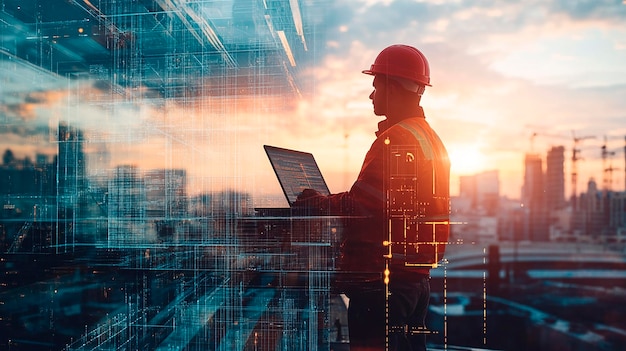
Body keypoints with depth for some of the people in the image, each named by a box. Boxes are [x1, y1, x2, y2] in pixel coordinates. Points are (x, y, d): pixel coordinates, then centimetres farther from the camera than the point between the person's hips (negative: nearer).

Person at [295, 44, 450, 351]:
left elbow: (360, 204, -22)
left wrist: (316, 202, -4)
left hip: (382, 278, -10)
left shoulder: (394, 140, -17)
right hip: (417, 276, 10)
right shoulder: (431, 139, 14)